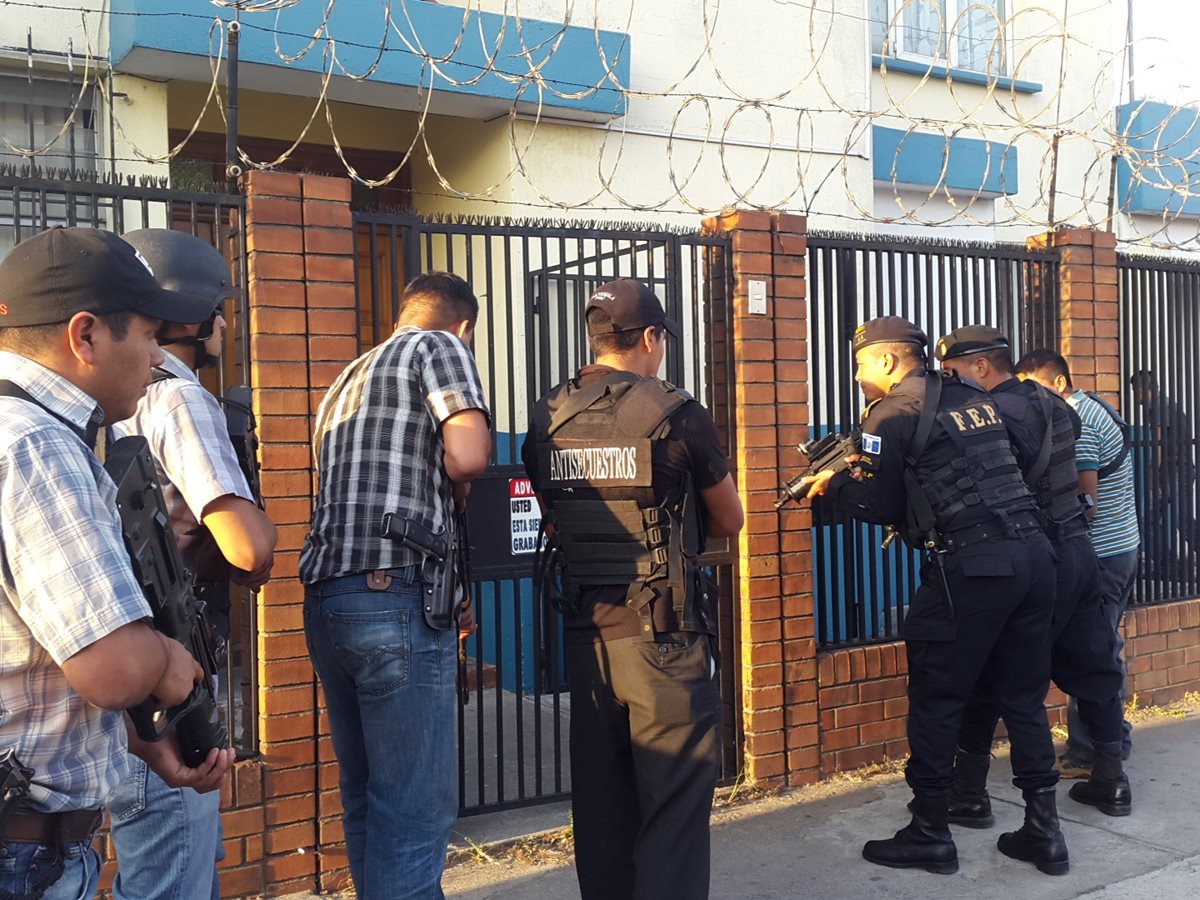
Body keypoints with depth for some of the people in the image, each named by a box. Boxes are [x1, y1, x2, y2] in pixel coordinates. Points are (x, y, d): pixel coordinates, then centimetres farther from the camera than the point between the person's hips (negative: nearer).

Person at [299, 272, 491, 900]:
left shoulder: (348, 379, 26)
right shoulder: (439, 347, 2)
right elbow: (469, 454, -15)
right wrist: (456, 487, 9)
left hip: (326, 600, 8)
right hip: (396, 598, -8)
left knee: (367, 800, 16)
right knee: (415, 811, -3)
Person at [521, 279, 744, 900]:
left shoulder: (545, 420, 4)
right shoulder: (677, 414, -9)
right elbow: (730, 522, 5)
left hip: (585, 633, 5)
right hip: (665, 636, -5)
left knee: (599, 798, 15)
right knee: (675, 803, 3)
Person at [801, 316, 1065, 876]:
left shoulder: (892, 414, -4)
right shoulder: (976, 400, 18)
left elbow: (878, 505, -4)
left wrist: (832, 484, 13)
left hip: (971, 568, -7)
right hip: (1033, 555, 8)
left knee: (935, 702, 5)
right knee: (1024, 698, 15)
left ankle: (929, 835, 14)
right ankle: (1044, 831, 20)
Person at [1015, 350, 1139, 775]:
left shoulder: (1073, 424, -17)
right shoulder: (1094, 409, 14)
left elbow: (1085, 504, -21)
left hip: (1099, 555, -10)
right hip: (1123, 548, 10)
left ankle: (1087, 756, 4)